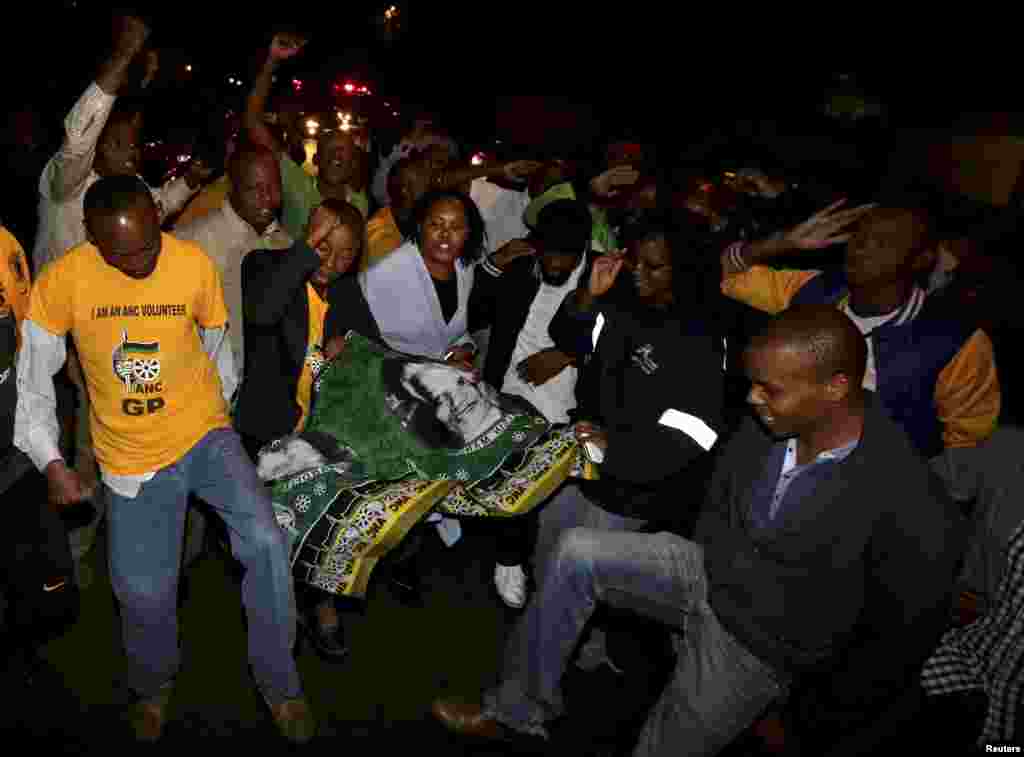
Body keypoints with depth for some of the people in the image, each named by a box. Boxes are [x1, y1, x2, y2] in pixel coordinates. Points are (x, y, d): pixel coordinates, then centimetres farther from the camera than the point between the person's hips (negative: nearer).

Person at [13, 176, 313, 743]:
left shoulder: (196, 265, -10)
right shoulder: (61, 281, -11)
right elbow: (32, 379, 0)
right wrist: (51, 462, -6)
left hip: (204, 434, 0)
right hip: (131, 457, 1)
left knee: (266, 544, -19)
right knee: (143, 592, -1)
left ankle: (279, 684, 4)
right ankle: (153, 684, 35)